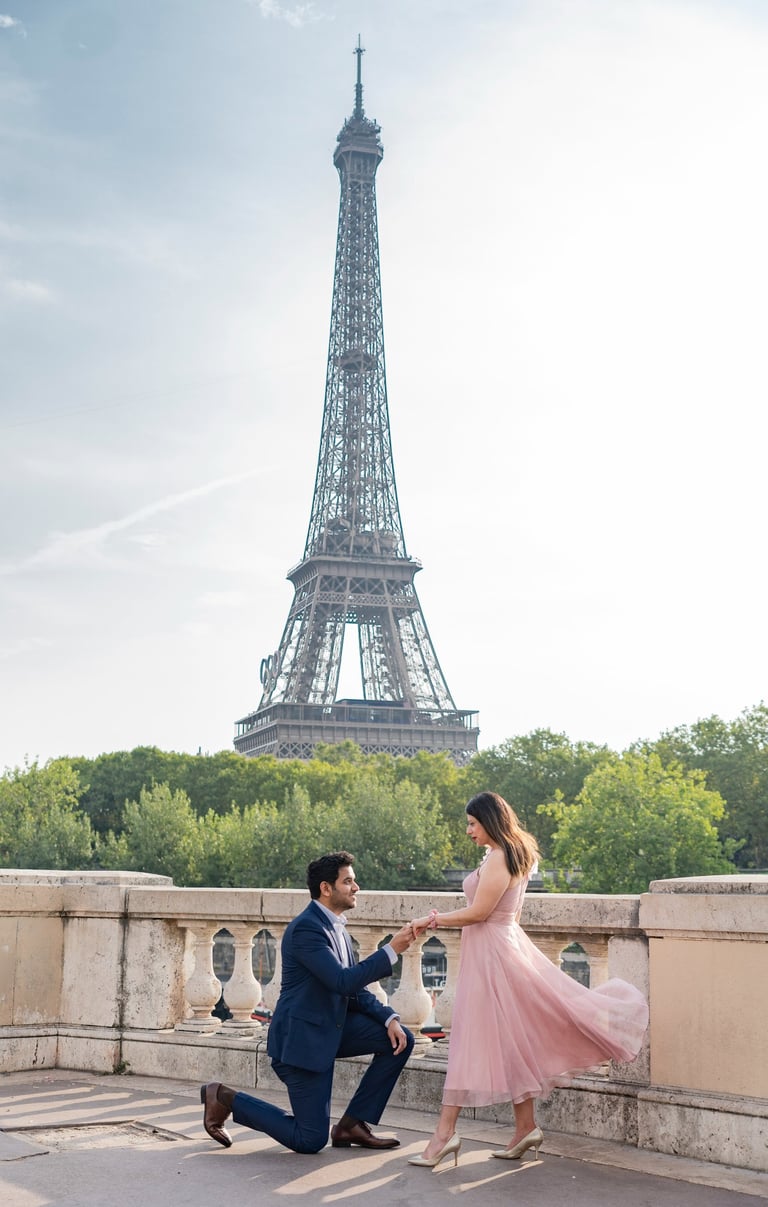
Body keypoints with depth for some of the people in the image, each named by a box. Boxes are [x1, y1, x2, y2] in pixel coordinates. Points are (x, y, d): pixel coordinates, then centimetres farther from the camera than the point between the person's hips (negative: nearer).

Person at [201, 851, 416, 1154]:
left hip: (330, 1027, 9)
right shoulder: (306, 929, -21)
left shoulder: (335, 928, 9)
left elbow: (355, 990, 12)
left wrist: (389, 1018, -4)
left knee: (399, 1040, -1)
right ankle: (225, 1098, 9)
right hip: (302, 1036, -9)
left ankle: (352, 1124, 7)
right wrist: (391, 950, -26)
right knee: (311, 1140, -4)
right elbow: (343, 981, -29)